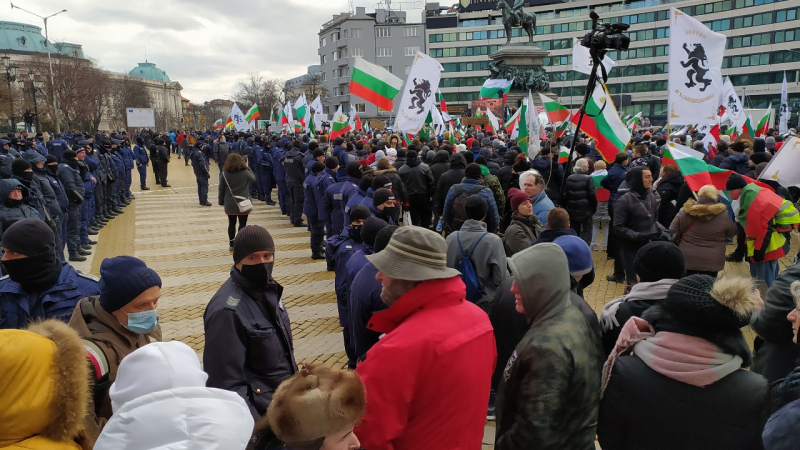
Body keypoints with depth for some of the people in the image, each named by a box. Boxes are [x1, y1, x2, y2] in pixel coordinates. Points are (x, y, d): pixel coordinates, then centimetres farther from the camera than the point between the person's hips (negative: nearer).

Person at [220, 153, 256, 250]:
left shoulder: (224, 174, -4)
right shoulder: (245, 172, -9)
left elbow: (221, 189, 0)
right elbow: (253, 178, 12)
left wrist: (221, 202, 10)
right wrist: (248, 167, 19)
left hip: (230, 204, 2)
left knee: (231, 224, 13)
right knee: (242, 224, 6)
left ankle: (232, 245, 20)